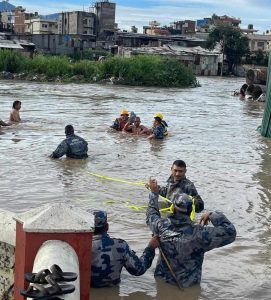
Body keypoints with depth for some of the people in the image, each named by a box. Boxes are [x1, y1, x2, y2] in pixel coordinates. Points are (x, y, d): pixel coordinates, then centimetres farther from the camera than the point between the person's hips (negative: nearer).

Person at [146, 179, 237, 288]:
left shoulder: (161, 226, -18)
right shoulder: (197, 233, -31)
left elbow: (151, 215, 7)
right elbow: (230, 233, -28)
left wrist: (154, 193, 20)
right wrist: (213, 215, -17)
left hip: (162, 279, 3)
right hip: (188, 286, -3)